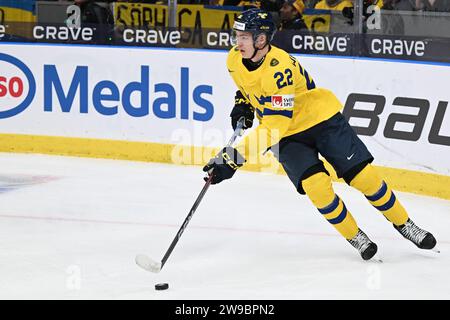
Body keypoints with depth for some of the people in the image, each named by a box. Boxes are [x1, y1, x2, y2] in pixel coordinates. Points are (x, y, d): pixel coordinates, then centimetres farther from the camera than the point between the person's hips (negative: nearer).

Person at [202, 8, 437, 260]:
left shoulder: (279, 69, -33)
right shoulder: (235, 61, -10)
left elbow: (273, 128, -37)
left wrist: (236, 157, -40)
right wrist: (243, 104, 2)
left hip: (323, 120, -5)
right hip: (288, 137, 5)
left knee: (363, 176, -8)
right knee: (315, 185, -19)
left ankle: (404, 224, 14)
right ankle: (355, 237, -1)